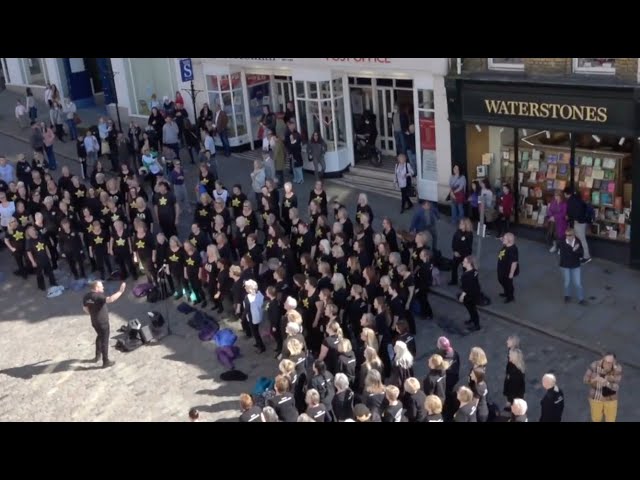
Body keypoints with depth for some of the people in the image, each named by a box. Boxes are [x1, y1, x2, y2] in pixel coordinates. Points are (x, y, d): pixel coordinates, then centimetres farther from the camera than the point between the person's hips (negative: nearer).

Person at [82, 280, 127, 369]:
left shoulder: (87, 296, -1)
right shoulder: (98, 296, -26)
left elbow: (85, 308, 11)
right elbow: (110, 299, -41)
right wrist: (120, 291, -38)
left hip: (94, 322, 8)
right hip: (102, 322, -8)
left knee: (100, 336, 30)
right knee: (104, 341, 3)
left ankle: (97, 356, 41)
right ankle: (106, 362, 12)